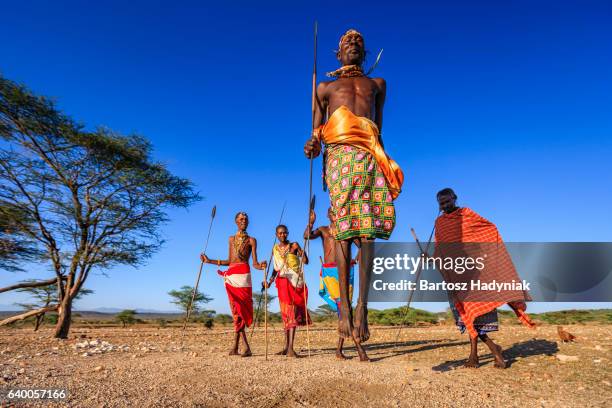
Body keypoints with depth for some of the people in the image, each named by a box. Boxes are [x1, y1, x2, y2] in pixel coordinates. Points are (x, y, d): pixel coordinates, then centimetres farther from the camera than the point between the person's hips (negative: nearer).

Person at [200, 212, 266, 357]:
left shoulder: (251, 240, 7)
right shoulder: (232, 239, 20)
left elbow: (254, 263, 0)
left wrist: (261, 266, -23)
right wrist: (209, 261, 20)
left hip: (243, 274, -5)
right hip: (230, 275, 5)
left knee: (240, 310, -9)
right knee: (236, 311, 2)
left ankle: (235, 347, -4)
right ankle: (246, 347, 6)